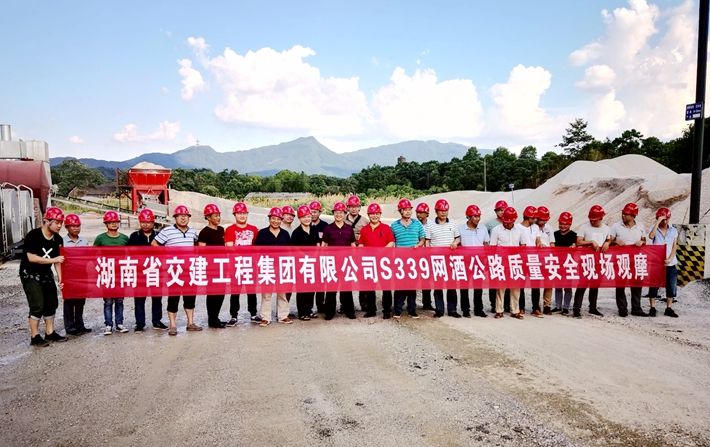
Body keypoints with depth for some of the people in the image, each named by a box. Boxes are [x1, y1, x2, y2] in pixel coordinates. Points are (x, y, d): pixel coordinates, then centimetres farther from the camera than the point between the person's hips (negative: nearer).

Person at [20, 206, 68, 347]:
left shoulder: (58, 239, -2)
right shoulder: (33, 235, -19)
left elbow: (58, 260, 0)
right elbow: (31, 257, -25)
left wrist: (60, 278, -9)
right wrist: (53, 260, -24)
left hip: (46, 274, 7)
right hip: (30, 275, -7)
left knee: (52, 303, 9)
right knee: (37, 306, -10)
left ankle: (50, 333, 21)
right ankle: (34, 337, 0)